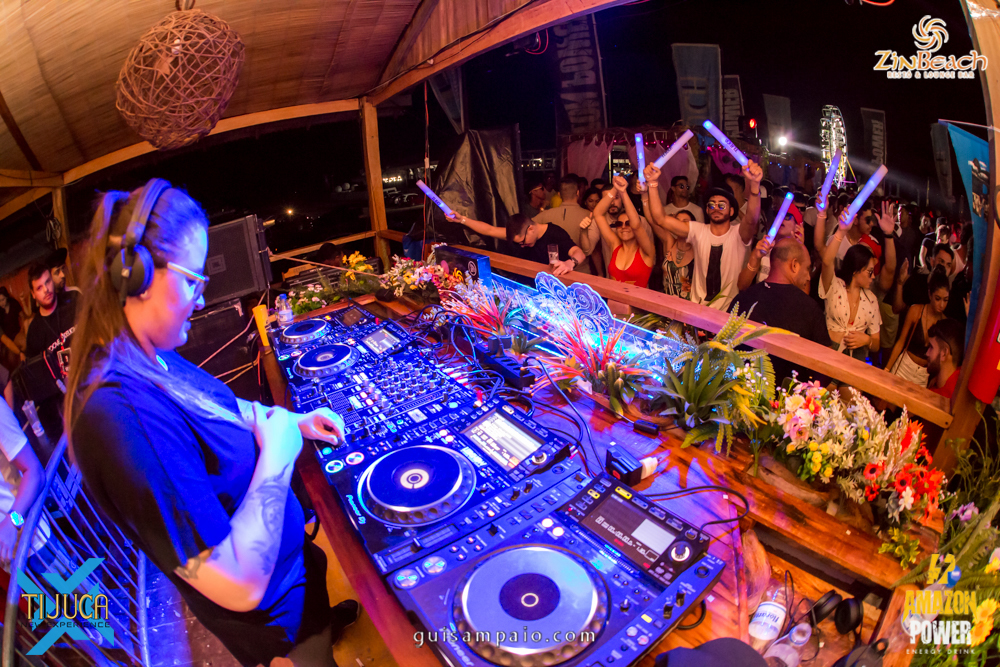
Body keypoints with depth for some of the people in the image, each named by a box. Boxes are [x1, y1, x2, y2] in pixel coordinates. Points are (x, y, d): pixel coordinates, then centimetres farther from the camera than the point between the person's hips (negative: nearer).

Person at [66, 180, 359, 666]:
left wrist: (291, 421, -1)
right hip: (270, 614, -8)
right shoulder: (123, 416, -41)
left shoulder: (146, 356, -10)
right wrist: (277, 454, -29)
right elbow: (241, 586, -40)